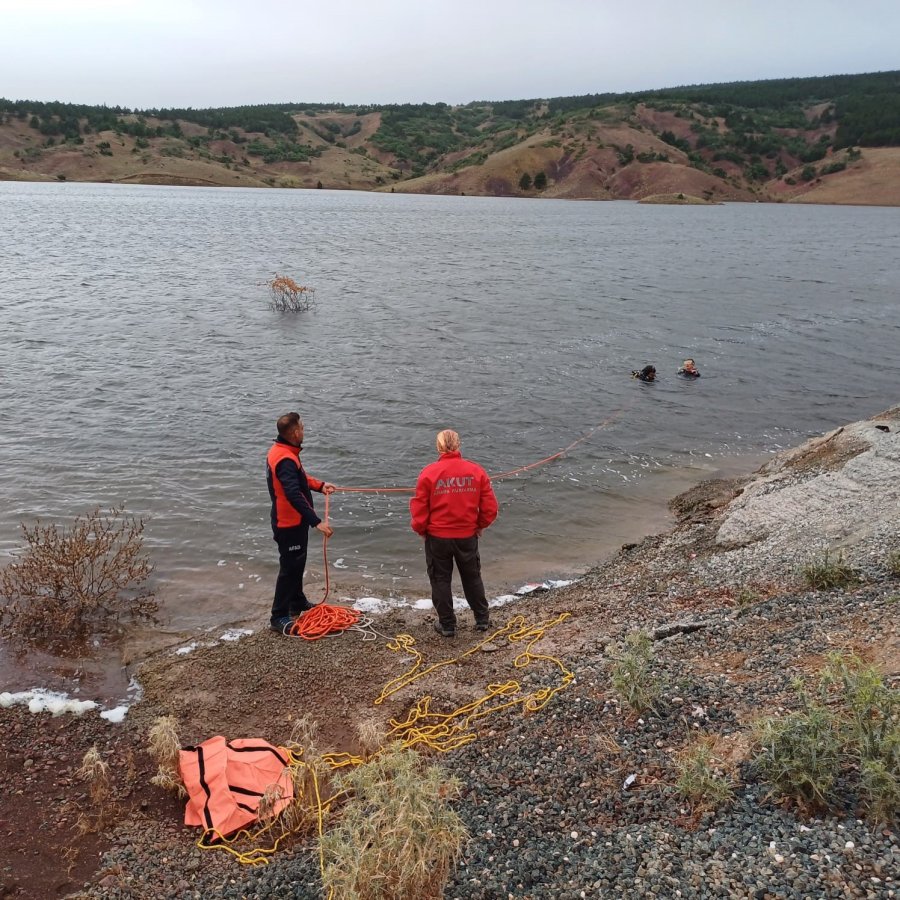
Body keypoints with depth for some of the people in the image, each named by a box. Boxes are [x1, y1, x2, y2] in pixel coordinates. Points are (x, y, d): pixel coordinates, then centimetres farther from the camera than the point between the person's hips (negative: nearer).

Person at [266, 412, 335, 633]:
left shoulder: (282, 451, 6)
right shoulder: (285, 460, -28)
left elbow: (299, 477, 22)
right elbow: (294, 495, -36)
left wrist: (320, 485, 9)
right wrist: (316, 522, -39)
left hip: (293, 521, 10)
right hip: (289, 524, -10)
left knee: (297, 563, 23)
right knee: (289, 567, -3)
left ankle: (297, 602, 40)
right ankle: (279, 617, 4)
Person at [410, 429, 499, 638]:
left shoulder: (429, 473, -14)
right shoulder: (476, 471, -7)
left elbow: (419, 508, -10)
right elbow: (490, 507, -4)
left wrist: (420, 530, 8)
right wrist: (480, 525, 14)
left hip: (437, 537, -2)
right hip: (468, 535, 2)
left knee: (440, 580, 14)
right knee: (472, 577, 20)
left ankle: (447, 625, 21)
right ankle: (482, 620, 31)